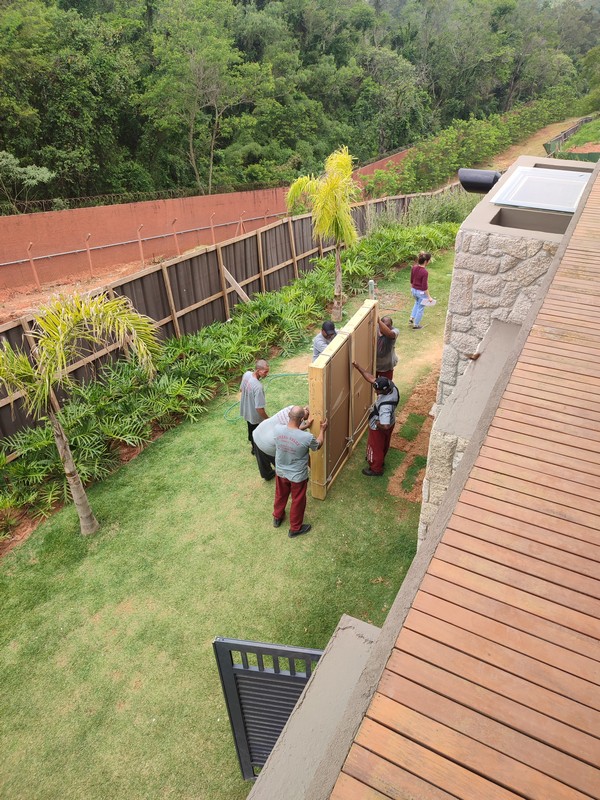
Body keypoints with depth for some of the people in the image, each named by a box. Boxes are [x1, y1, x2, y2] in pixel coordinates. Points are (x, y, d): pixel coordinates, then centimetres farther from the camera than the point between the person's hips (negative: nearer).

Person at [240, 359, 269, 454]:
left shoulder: (246, 374, -17)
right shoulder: (258, 387, -40)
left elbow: (241, 389, 4)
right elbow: (259, 408, -33)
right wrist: (268, 419, -18)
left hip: (246, 410, 8)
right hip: (255, 415, -8)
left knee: (251, 427, 34)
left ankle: (251, 442, 61)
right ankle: (255, 449, 45)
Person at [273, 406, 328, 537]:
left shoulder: (278, 429, -22)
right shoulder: (307, 437, -33)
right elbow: (318, 445, -7)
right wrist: (323, 430, 7)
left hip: (280, 472, 4)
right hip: (298, 476, -4)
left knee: (280, 495, 31)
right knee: (298, 501, 21)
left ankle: (277, 517, 56)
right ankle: (295, 528, 42)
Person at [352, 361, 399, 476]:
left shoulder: (385, 406, -46)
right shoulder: (391, 385, -24)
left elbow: (385, 426, -43)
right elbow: (371, 379, -15)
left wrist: (377, 423, -22)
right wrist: (358, 367, -21)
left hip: (379, 428, -8)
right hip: (390, 422, 8)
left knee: (375, 447, 20)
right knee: (383, 444, 32)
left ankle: (376, 469, 44)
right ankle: (380, 460, 59)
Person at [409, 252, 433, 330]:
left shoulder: (414, 267, -8)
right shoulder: (425, 272, -28)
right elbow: (424, 287, -23)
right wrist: (429, 297, -13)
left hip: (414, 290, 7)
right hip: (421, 292, -7)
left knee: (417, 303, 34)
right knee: (420, 308, 13)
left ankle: (411, 319, 34)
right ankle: (416, 325, 24)